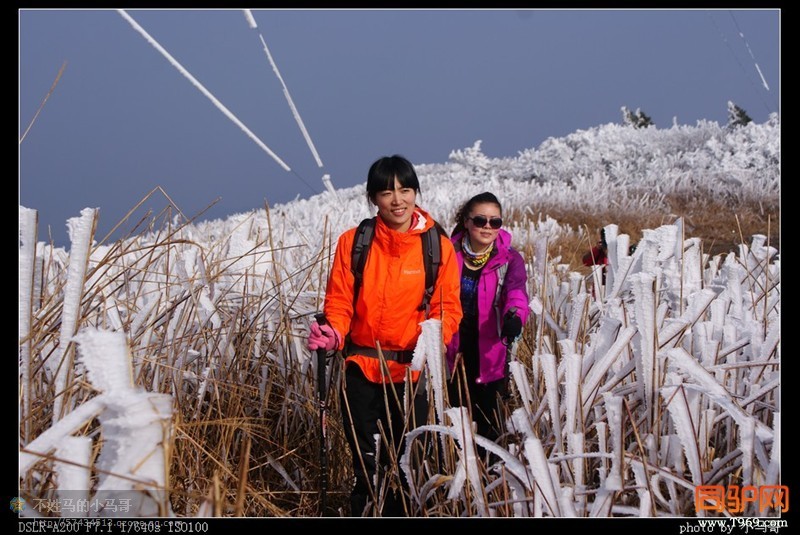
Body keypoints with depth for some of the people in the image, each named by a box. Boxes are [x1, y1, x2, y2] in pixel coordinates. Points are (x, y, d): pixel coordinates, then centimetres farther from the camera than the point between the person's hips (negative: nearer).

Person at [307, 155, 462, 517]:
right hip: (361, 368, 0)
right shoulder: (354, 241, 0)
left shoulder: (438, 245, -1)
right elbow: (338, 301, 1)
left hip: (411, 370, 0)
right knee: (366, 466, 6)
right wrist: (332, 334, -19)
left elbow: (448, 305, -2)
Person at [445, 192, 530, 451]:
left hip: (491, 357, -1)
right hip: (454, 354, 2)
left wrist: (514, 315, -47)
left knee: (489, 426, 4)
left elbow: (516, 290, -24)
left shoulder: (509, 259, -5)